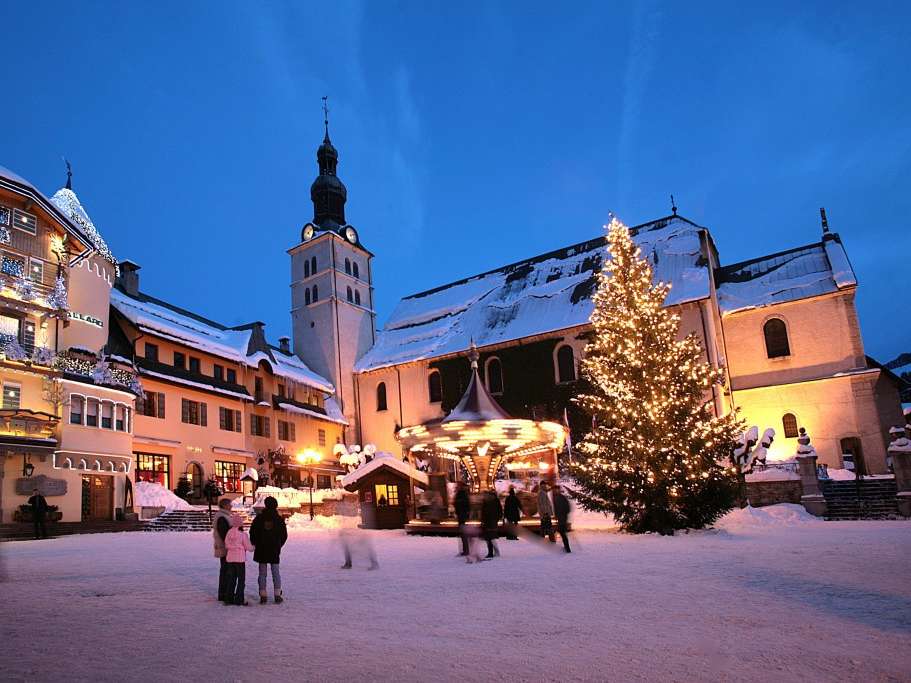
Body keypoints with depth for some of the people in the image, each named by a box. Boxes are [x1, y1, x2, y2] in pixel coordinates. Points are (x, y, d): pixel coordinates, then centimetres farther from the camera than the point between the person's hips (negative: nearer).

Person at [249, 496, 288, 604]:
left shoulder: (259, 518, -2)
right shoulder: (279, 519, -2)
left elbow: (252, 532, -2)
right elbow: (284, 535, 2)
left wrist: (255, 544, 12)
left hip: (261, 550, 0)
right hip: (274, 550, 0)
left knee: (262, 573, 7)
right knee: (276, 573, 7)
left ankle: (263, 596, 5)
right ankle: (277, 595, 5)